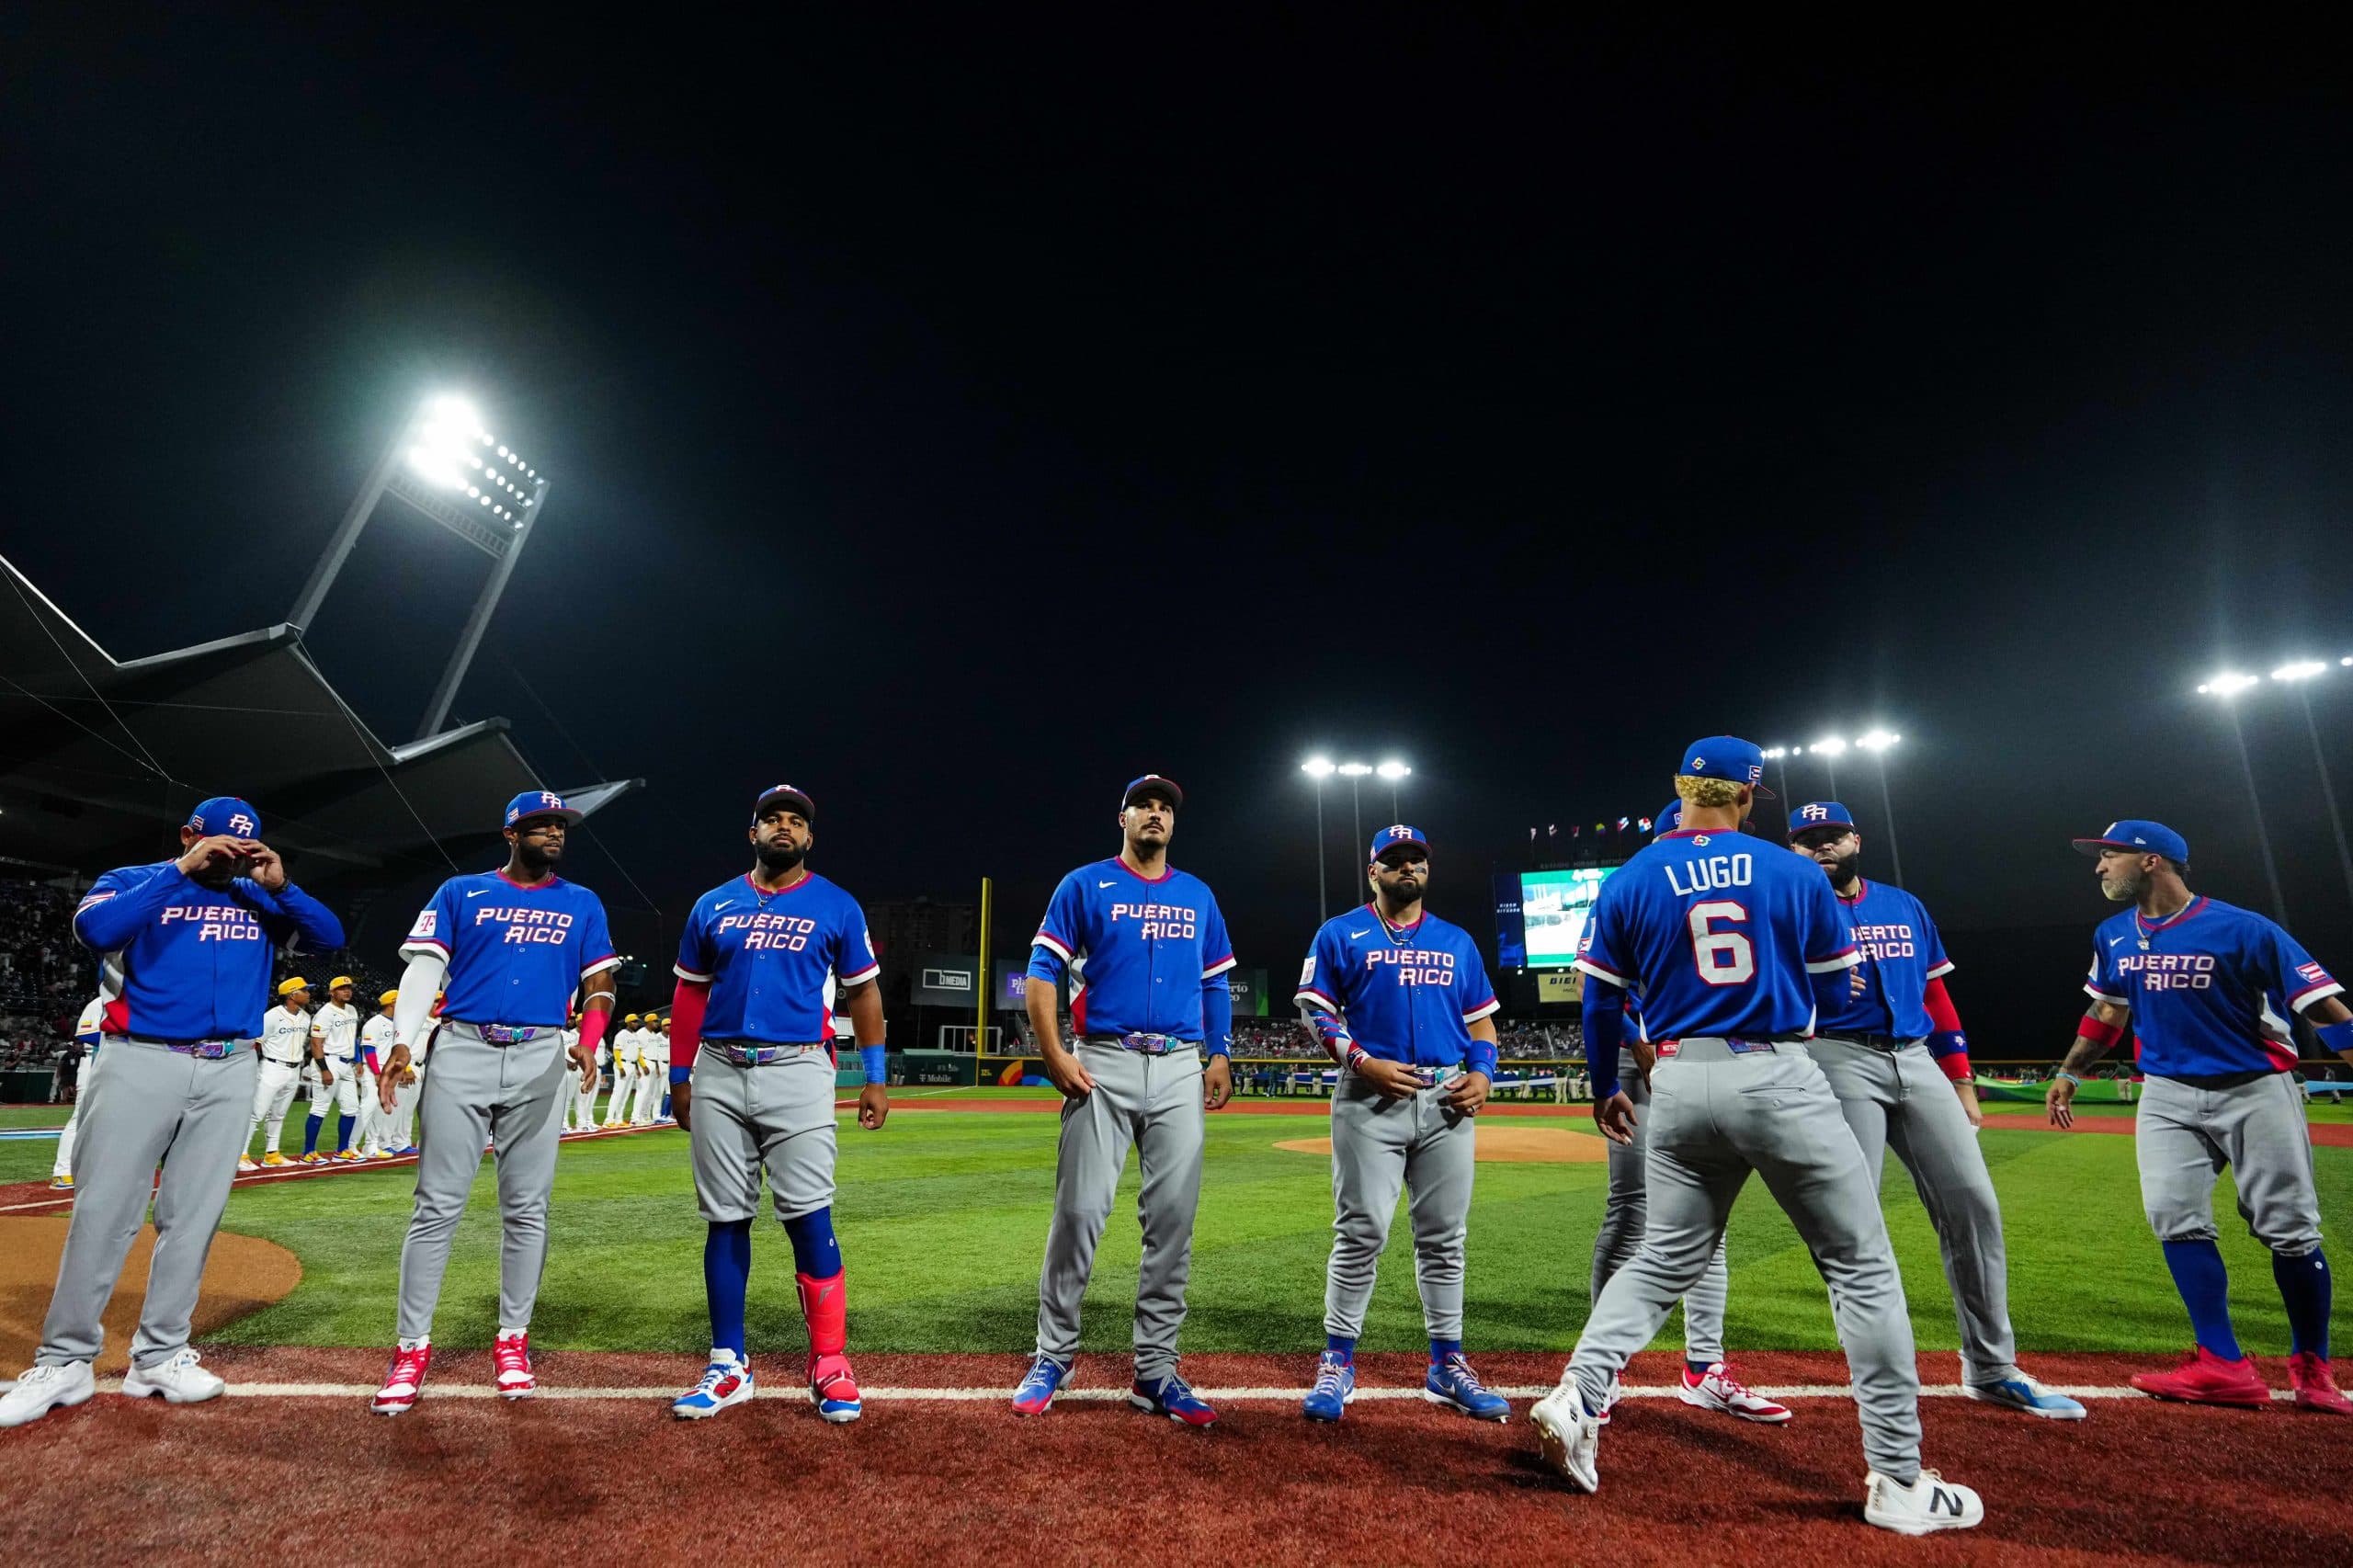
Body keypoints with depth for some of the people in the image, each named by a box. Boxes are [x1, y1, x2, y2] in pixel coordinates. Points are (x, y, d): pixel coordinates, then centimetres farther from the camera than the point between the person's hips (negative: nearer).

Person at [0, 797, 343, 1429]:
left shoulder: (258, 899, 12)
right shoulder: (131, 882, 4)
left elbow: (330, 935, 2)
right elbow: (95, 930, -16)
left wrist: (279, 886, -10)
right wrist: (182, 869, -17)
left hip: (229, 1071, 2)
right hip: (142, 1063, -2)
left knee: (194, 1215, 3)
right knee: (103, 1211, -2)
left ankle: (159, 1357, 12)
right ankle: (64, 1363, 10)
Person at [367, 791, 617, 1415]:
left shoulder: (583, 905, 12)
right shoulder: (460, 892, 9)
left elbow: (600, 985, 7)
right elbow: (423, 967, 1)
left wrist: (587, 1042, -12)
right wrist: (403, 1040, -14)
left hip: (540, 1060, 1)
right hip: (461, 1053, -1)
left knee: (526, 1208, 5)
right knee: (438, 1204, -2)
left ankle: (512, 1340, 16)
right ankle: (412, 1346, 9)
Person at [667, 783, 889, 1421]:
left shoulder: (837, 907, 4)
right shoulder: (713, 906, 11)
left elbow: (864, 991, 7)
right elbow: (690, 993, 16)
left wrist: (875, 1078, 3)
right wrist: (679, 1078, 11)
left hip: (797, 1072, -3)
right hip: (719, 1074, 3)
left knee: (809, 1216, -8)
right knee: (726, 1219, 8)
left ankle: (829, 1364, 3)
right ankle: (729, 1366, 20)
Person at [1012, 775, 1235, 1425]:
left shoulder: (1198, 896, 16)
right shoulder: (1085, 884, 5)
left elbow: (1216, 982, 19)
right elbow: (1044, 970, 0)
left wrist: (1220, 1055, 6)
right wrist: (1054, 1054, -11)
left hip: (1180, 1070, 3)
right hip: (1102, 1065, -3)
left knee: (1173, 1219, 3)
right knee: (1079, 1211, -4)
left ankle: (1154, 1372, 14)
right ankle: (1052, 1358, 14)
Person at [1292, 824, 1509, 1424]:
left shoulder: (1457, 941, 17)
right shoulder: (1341, 934, 5)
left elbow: (1481, 1018, 18)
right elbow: (1314, 1010, -1)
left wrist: (1482, 1072, -1)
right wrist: (1364, 1063, -14)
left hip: (1446, 1101, 4)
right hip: (1371, 1099, -4)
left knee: (1444, 1238, 9)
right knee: (1361, 1234, -4)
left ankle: (1447, 1367, 20)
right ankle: (1336, 1364, 9)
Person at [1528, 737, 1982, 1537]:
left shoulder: (1628, 884, 3)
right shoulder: (1796, 873, 2)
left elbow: (1600, 1001, 6)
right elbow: (1835, 992, 8)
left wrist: (1606, 1089, 19)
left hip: (1680, 1085, 2)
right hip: (1780, 1079, -2)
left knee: (1664, 1259, 15)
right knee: (1861, 1265, 11)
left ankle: (1577, 1395, 1)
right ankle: (1897, 1480, 14)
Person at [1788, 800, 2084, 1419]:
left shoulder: (1906, 906, 17)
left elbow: (1936, 995, 18)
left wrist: (1962, 1081, 13)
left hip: (1920, 1062, 5)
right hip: (1842, 1060, -4)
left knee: (1972, 1201, 0)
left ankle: (1991, 1368, 12)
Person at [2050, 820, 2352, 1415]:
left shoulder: (2243, 930, -15)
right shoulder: (2113, 936, 4)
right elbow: (2107, 1011, 16)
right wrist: (2068, 1073, 18)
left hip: (2255, 1091, -4)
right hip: (2168, 1093, 5)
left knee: (2290, 1228, 2)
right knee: (2176, 1221, -6)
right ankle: (2225, 1367, 1)